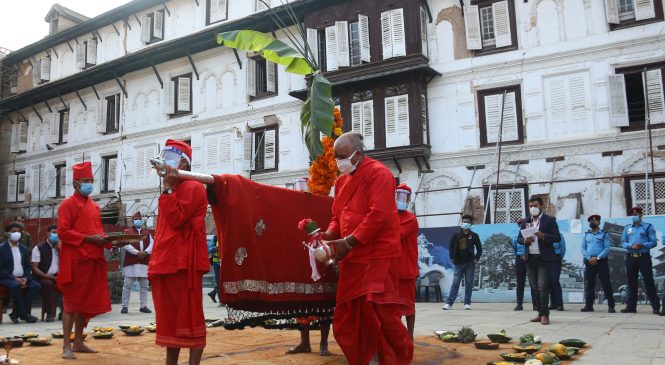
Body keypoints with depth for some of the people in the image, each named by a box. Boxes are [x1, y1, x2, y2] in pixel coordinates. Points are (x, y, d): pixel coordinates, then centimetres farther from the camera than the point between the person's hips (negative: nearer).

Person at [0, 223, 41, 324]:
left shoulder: (23, 249, 16)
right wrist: (14, 278, -19)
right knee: (15, 286, -36)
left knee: (36, 285, -21)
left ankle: (16, 314, -13)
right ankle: (23, 314, -22)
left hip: (22, 278, 5)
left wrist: (25, 278, -6)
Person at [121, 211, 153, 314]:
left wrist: (145, 252, -13)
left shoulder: (147, 232, 18)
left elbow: (152, 244, 6)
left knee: (144, 286, 7)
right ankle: (125, 306, 5)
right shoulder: (127, 232, 7)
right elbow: (125, 244, -9)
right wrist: (137, 252, -17)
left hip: (144, 263, 4)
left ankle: (143, 306, 13)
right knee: (127, 285, -2)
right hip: (131, 262, -3)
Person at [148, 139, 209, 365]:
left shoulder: (192, 188, -7)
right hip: (165, 262, 9)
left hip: (183, 262, -9)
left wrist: (168, 189, -15)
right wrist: (156, 260, 18)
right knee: (169, 317, 13)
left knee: (190, 316, -4)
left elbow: (176, 219, -19)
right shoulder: (172, 191, 20)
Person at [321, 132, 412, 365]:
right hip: (352, 258, 8)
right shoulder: (342, 180, 16)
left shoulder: (378, 173, -9)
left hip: (378, 256, -8)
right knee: (347, 316, 9)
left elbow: (379, 214, -19)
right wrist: (330, 234, -1)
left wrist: (349, 242, -19)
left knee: (380, 313, -6)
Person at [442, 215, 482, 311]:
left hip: (470, 264, 0)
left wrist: (476, 258, -3)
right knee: (455, 283, -2)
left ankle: (467, 303, 11)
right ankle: (449, 303, -3)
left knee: (469, 284, 3)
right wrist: (452, 258, 1)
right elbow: (451, 247, 9)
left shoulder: (474, 235, 4)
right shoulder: (456, 235, 5)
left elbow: (479, 248, 7)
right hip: (459, 263, 0)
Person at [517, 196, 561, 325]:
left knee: (543, 287, -10)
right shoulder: (526, 221, 14)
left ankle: (545, 314, -6)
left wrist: (543, 236, -21)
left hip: (544, 258, -5)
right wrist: (525, 240, -8)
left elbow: (557, 237, -6)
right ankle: (540, 313, 16)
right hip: (530, 259, 5)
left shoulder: (549, 220, 1)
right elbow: (519, 238, 14)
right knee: (534, 288, 8)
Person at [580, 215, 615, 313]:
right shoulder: (586, 234, 15)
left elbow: (607, 248, -5)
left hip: (601, 261, -3)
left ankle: (611, 306, -1)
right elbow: (583, 248, 9)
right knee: (589, 284, 5)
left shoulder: (604, 234, 4)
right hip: (589, 262, 3)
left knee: (606, 284, -4)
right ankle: (589, 305, 10)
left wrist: (597, 258, -15)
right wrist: (589, 258, -7)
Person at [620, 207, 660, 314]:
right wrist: (631, 246, -11)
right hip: (631, 258, 4)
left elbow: (654, 242, -3)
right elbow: (623, 242, 9)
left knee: (648, 282, -5)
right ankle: (631, 306, 13)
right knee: (632, 283, 7)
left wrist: (642, 245, -19)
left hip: (644, 257, -4)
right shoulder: (627, 228, 15)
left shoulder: (648, 227, 4)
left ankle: (656, 307, 1)